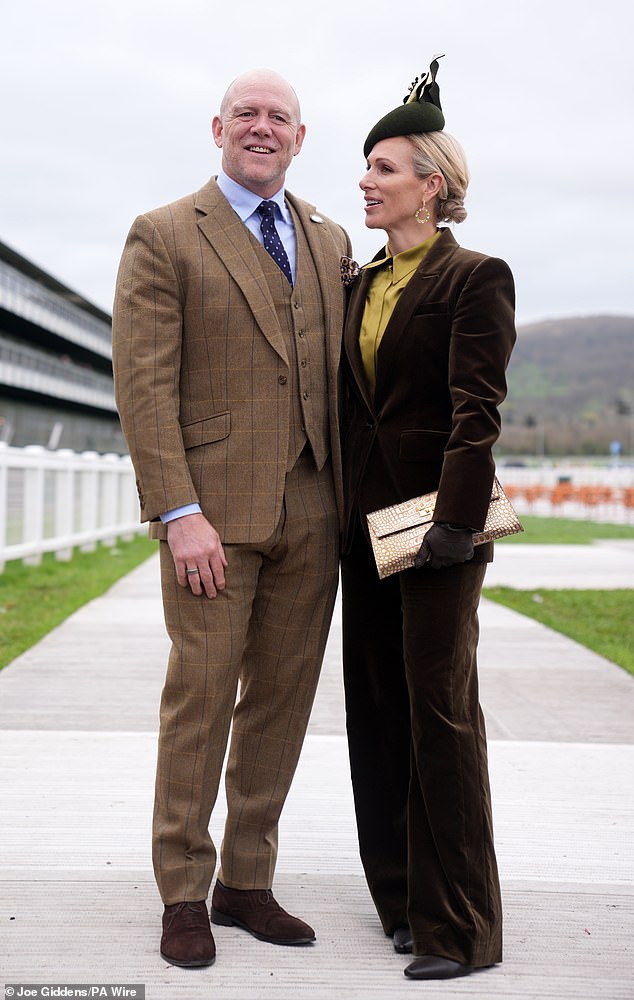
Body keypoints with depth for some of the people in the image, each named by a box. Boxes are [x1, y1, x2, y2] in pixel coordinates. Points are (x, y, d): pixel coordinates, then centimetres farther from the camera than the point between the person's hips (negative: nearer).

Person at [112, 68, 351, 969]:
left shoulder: (330, 241, 15)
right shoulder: (164, 237, 0)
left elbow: (344, 376, 15)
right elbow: (143, 385, -7)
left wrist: (350, 496, 6)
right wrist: (179, 512, -15)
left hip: (312, 514, 5)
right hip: (215, 510, -5)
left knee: (281, 703, 9)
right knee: (200, 701, 1)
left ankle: (247, 884, 22)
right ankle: (184, 895, 15)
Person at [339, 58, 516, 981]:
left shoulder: (475, 278, -6)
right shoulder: (359, 283, 15)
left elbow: (476, 410, -14)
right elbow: (349, 403, 15)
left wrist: (458, 519, -21)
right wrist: (337, 507, 10)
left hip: (436, 515, -7)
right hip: (366, 521, 8)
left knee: (440, 712, -4)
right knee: (379, 711, 12)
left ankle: (460, 928, 7)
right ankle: (404, 897, 25)